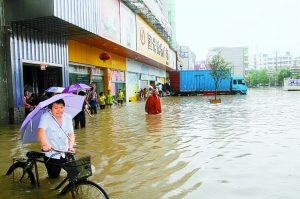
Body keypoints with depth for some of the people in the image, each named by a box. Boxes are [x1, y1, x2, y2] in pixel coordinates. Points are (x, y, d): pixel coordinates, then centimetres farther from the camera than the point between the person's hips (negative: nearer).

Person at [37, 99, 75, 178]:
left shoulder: (68, 117, -2)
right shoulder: (45, 117, -14)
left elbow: (71, 134, -7)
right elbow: (41, 130, -32)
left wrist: (70, 146, -26)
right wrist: (44, 144, -50)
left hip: (65, 153, 3)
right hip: (51, 155, -3)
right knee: (54, 177, 4)